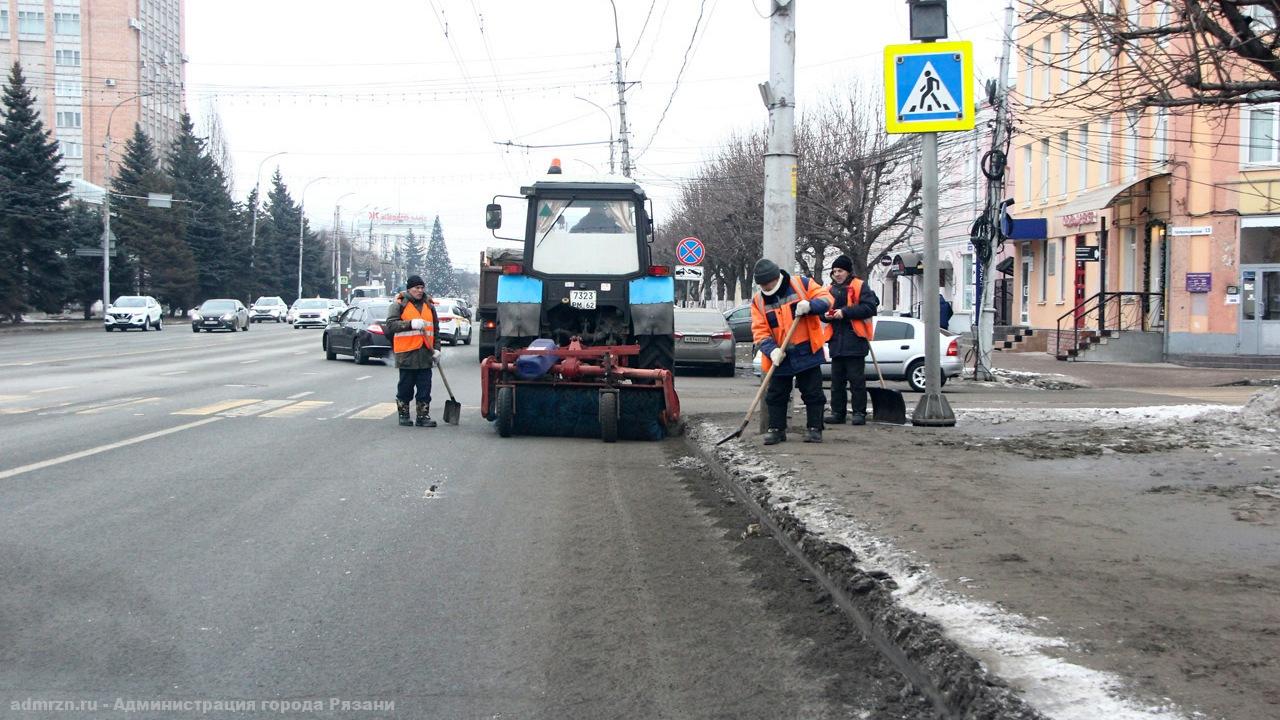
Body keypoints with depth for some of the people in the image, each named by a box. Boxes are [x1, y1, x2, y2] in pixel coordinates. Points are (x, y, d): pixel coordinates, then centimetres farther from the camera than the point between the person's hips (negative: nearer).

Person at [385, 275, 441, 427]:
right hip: (407, 352, -4)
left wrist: (436, 348, 11)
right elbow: (390, 325, -11)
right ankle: (403, 415, 15)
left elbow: (436, 329, 20)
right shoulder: (399, 305, 0)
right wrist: (411, 324, -21)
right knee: (405, 388, 4)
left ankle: (423, 416, 8)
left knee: (425, 388, 3)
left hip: (425, 353, 4)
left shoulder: (429, 305, 16)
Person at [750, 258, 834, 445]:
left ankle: (814, 428, 12)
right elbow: (760, 331, -5)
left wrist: (810, 305, -28)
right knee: (776, 394, 5)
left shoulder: (801, 284, -6)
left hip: (807, 352, -2)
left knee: (813, 393, 2)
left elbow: (826, 298, -7)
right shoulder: (758, 300, 0)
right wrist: (771, 350, -21)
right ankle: (776, 429, 16)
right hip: (780, 356, 2)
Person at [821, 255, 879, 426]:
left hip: (854, 340, -6)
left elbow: (870, 307, -13)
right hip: (836, 341, 6)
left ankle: (859, 413, 0)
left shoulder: (860, 286, -2)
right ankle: (837, 412, 13)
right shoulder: (830, 290, 17)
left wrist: (845, 312, -17)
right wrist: (825, 315, -2)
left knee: (857, 379, -4)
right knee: (837, 380, 8)